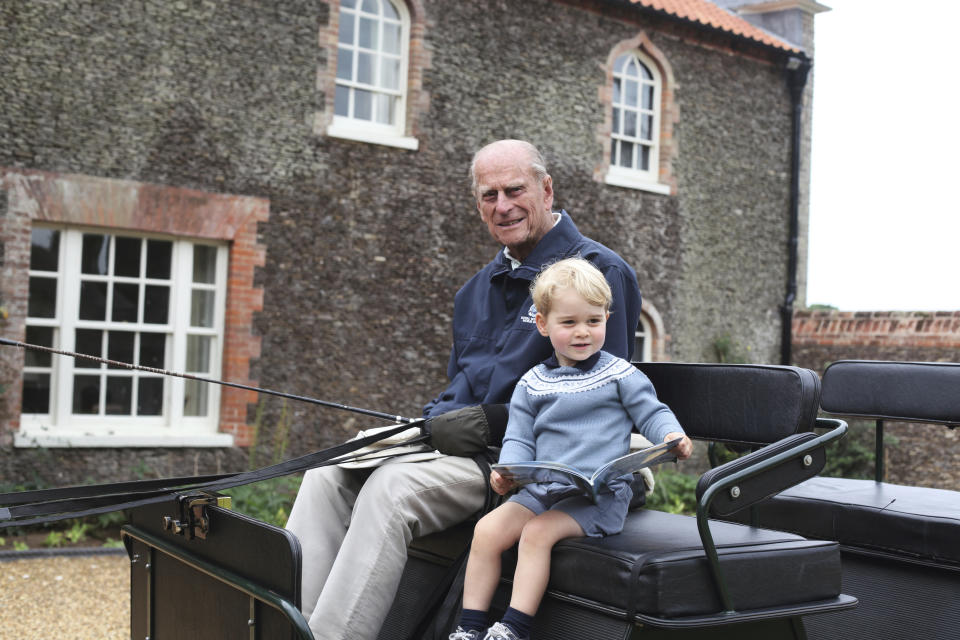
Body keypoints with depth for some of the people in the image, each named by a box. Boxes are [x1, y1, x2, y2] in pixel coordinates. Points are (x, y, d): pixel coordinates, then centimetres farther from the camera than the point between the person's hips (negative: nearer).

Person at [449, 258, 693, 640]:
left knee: (537, 532, -25)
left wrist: (672, 438, -18)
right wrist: (507, 471, -10)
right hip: (541, 489, 4)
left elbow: (652, 414, 4)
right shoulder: (531, 385, 11)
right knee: (487, 529, -12)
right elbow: (519, 439, 10)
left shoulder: (620, 375, 3)